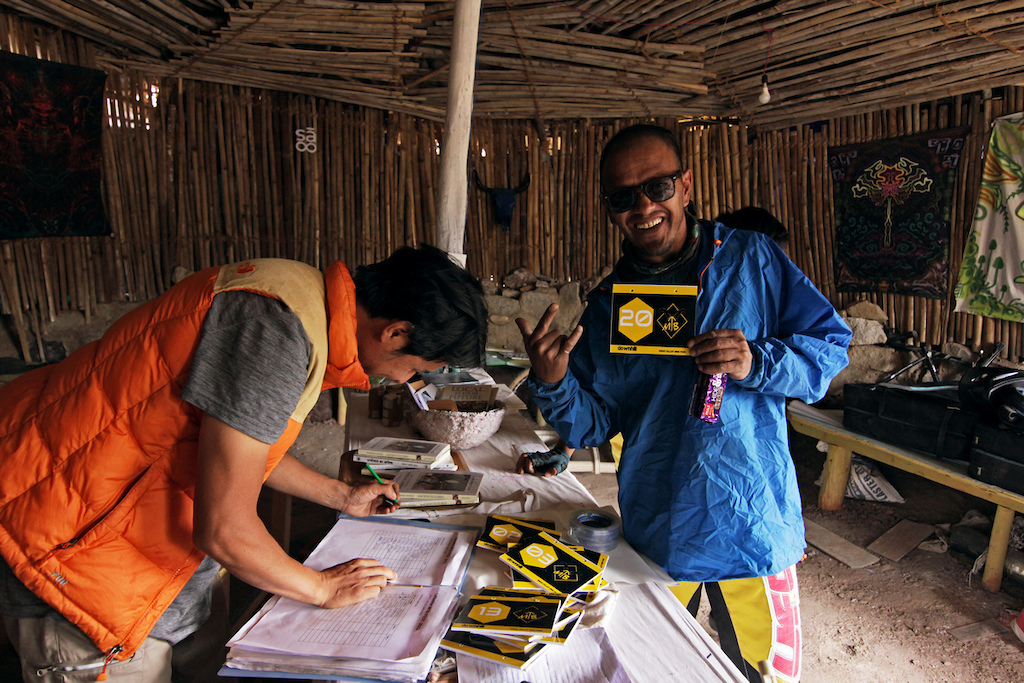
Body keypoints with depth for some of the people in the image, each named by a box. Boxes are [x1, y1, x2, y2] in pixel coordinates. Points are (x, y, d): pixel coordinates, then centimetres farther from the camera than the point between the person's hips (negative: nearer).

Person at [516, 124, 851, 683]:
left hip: (754, 524, -1)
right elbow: (591, 425, 0)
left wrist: (758, 363, -21)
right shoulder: (607, 304, 0)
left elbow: (832, 345, -3)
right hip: (656, 533, 2)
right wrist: (552, 383, -20)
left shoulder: (753, 259, -4)